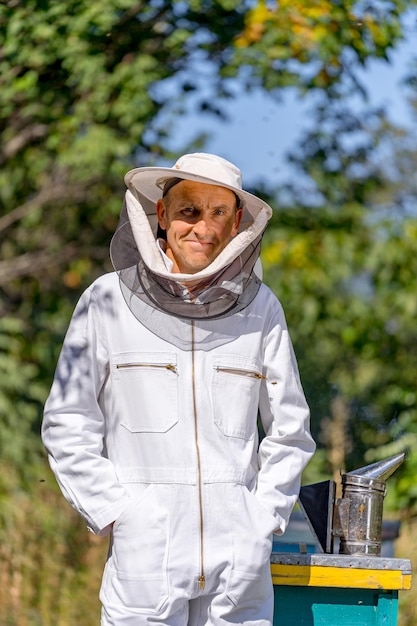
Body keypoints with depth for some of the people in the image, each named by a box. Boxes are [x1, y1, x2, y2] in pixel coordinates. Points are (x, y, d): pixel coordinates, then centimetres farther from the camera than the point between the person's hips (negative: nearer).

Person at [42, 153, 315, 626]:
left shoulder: (260, 308, 6)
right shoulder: (107, 301, 1)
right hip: (145, 548, -2)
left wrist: (265, 515, 7)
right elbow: (67, 425, 4)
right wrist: (112, 512, -3)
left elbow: (289, 428, 15)